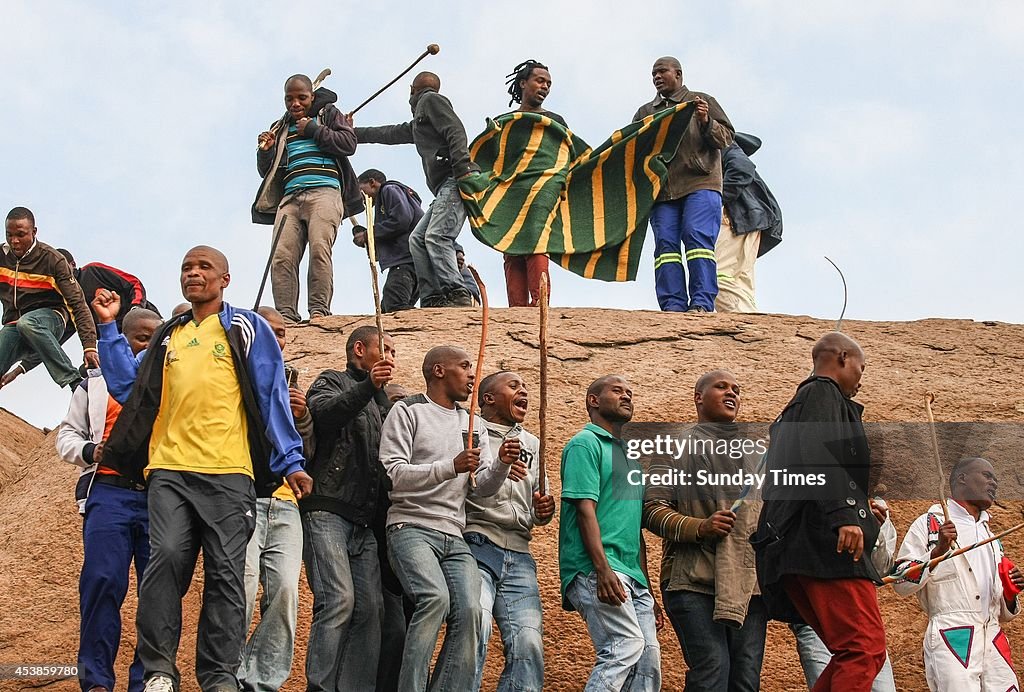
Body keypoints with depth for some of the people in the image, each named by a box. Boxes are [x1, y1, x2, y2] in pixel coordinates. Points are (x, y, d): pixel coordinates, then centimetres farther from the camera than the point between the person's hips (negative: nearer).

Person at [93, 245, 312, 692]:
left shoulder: (246, 328, 9)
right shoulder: (168, 337, 22)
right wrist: (108, 328, 16)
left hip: (229, 472, -3)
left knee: (225, 572, -3)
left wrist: (290, 462, -2)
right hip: (170, 470, 3)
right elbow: (128, 388, 19)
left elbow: (272, 397, 4)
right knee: (167, 558, -14)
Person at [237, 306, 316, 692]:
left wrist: (303, 417, 2)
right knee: (243, 587, -19)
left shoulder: (291, 386, 24)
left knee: (285, 590, -11)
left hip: (285, 503, 4)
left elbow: (307, 454, 20)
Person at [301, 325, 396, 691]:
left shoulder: (382, 403, 28)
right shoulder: (332, 383, 8)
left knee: (370, 607, -3)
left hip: (364, 522, 7)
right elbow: (324, 413, -16)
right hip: (327, 510, -7)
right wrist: (367, 385, -28)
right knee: (339, 599, -19)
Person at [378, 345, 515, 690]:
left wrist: (501, 465, -7)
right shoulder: (408, 412, 3)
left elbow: (484, 487, 15)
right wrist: (451, 467, -17)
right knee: (435, 598, -28)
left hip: (455, 537, 5)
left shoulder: (474, 424, 21)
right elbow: (392, 474, -8)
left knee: (469, 610, -18)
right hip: (411, 528, -5)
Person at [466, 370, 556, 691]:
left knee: (528, 644, -10)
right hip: (476, 547, -5)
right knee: (475, 629, -26)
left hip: (519, 557, 5)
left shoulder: (532, 445, 26)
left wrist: (544, 511, 4)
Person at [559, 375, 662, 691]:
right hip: (596, 569, -9)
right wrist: (603, 569, -22)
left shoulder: (630, 454, 26)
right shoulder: (586, 443, 0)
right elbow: (585, 509, -11)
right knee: (628, 644, -24)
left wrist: (647, 591, 24)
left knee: (648, 658, -1)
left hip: (632, 577, 9)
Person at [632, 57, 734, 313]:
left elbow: (727, 138, 10)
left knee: (698, 238, -16)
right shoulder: (645, 113, 26)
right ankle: (673, 306, -14)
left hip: (700, 183, -3)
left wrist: (706, 122, -10)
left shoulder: (702, 101, 17)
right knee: (665, 243, -8)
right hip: (661, 188, 4)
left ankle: (702, 303, -22)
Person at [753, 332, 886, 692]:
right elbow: (820, 455, -17)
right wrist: (842, 515, -27)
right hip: (828, 544, -10)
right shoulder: (823, 393, 2)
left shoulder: (795, 407, 31)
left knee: (852, 651, 9)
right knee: (866, 648, -17)